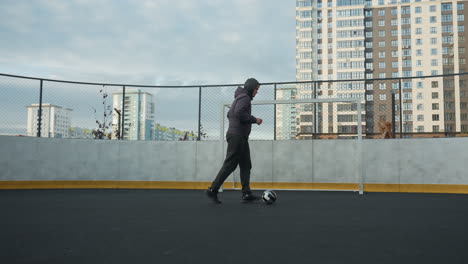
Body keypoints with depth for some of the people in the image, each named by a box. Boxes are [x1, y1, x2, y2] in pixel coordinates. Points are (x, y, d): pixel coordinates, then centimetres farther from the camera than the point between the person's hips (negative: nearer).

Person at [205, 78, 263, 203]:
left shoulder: (239, 98, 22)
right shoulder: (244, 97, -9)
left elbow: (229, 114, 24)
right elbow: (239, 113, -24)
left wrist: (251, 120, 19)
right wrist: (254, 120, -13)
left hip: (240, 137, 11)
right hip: (237, 136, -11)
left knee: (246, 165, 7)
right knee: (230, 165, -9)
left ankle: (246, 193, 4)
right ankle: (213, 190, -6)